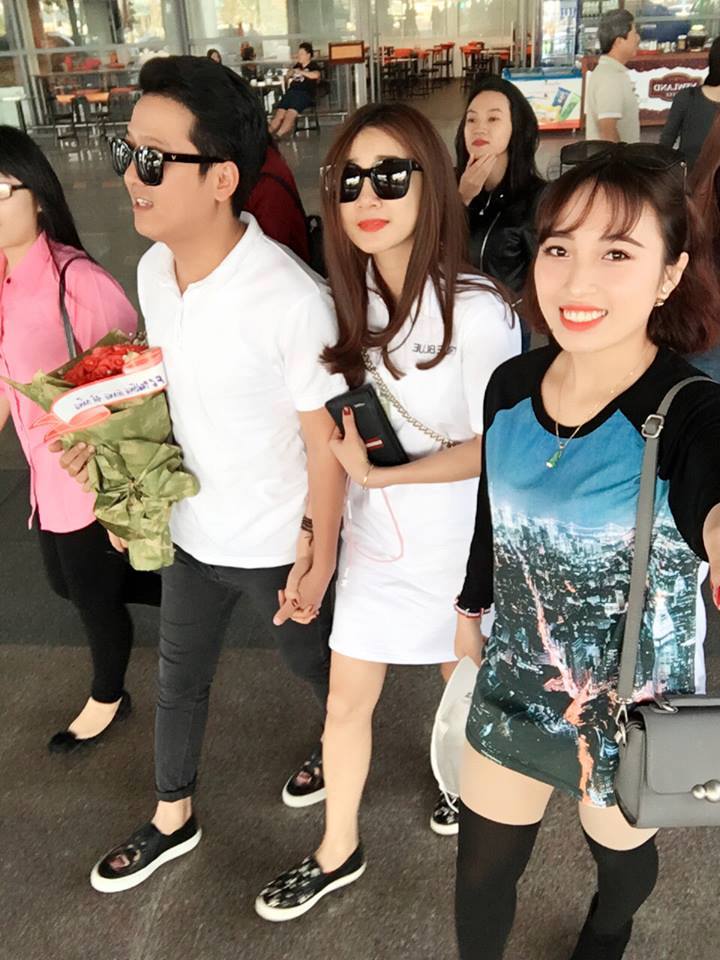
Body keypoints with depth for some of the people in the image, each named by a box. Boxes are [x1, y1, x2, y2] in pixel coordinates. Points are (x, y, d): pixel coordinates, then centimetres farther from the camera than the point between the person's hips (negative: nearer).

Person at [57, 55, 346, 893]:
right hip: (190, 530, 7)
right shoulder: (154, 269, -7)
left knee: (312, 664, 21)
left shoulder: (290, 301, -29)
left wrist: (320, 560, -13)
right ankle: (173, 818, 49)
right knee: (178, 676, 23)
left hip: (275, 544, -6)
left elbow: (326, 442, -19)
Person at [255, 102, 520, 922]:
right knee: (346, 702, 13)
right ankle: (337, 852, 36)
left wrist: (379, 473, -25)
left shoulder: (475, 311, -24)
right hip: (374, 536, 4)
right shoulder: (352, 298, -5)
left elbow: (496, 448, -19)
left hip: (455, 543, -4)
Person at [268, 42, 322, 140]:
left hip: (305, 94, -6)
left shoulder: (313, 65, 7)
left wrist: (300, 72, -13)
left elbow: (316, 75, -15)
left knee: (290, 115, -30)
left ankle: (278, 136, -46)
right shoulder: (298, 65, 26)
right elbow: (287, 76, 33)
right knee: (279, 114, -19)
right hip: (291, 92, 6)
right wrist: (293, 66, 14)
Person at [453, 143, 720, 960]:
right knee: (480, 874, 19)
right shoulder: (510, 386, -10)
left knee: (618, 852, 29)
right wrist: (469, 606, 16)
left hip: (631, 710, -2)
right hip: (513, 687, 3)